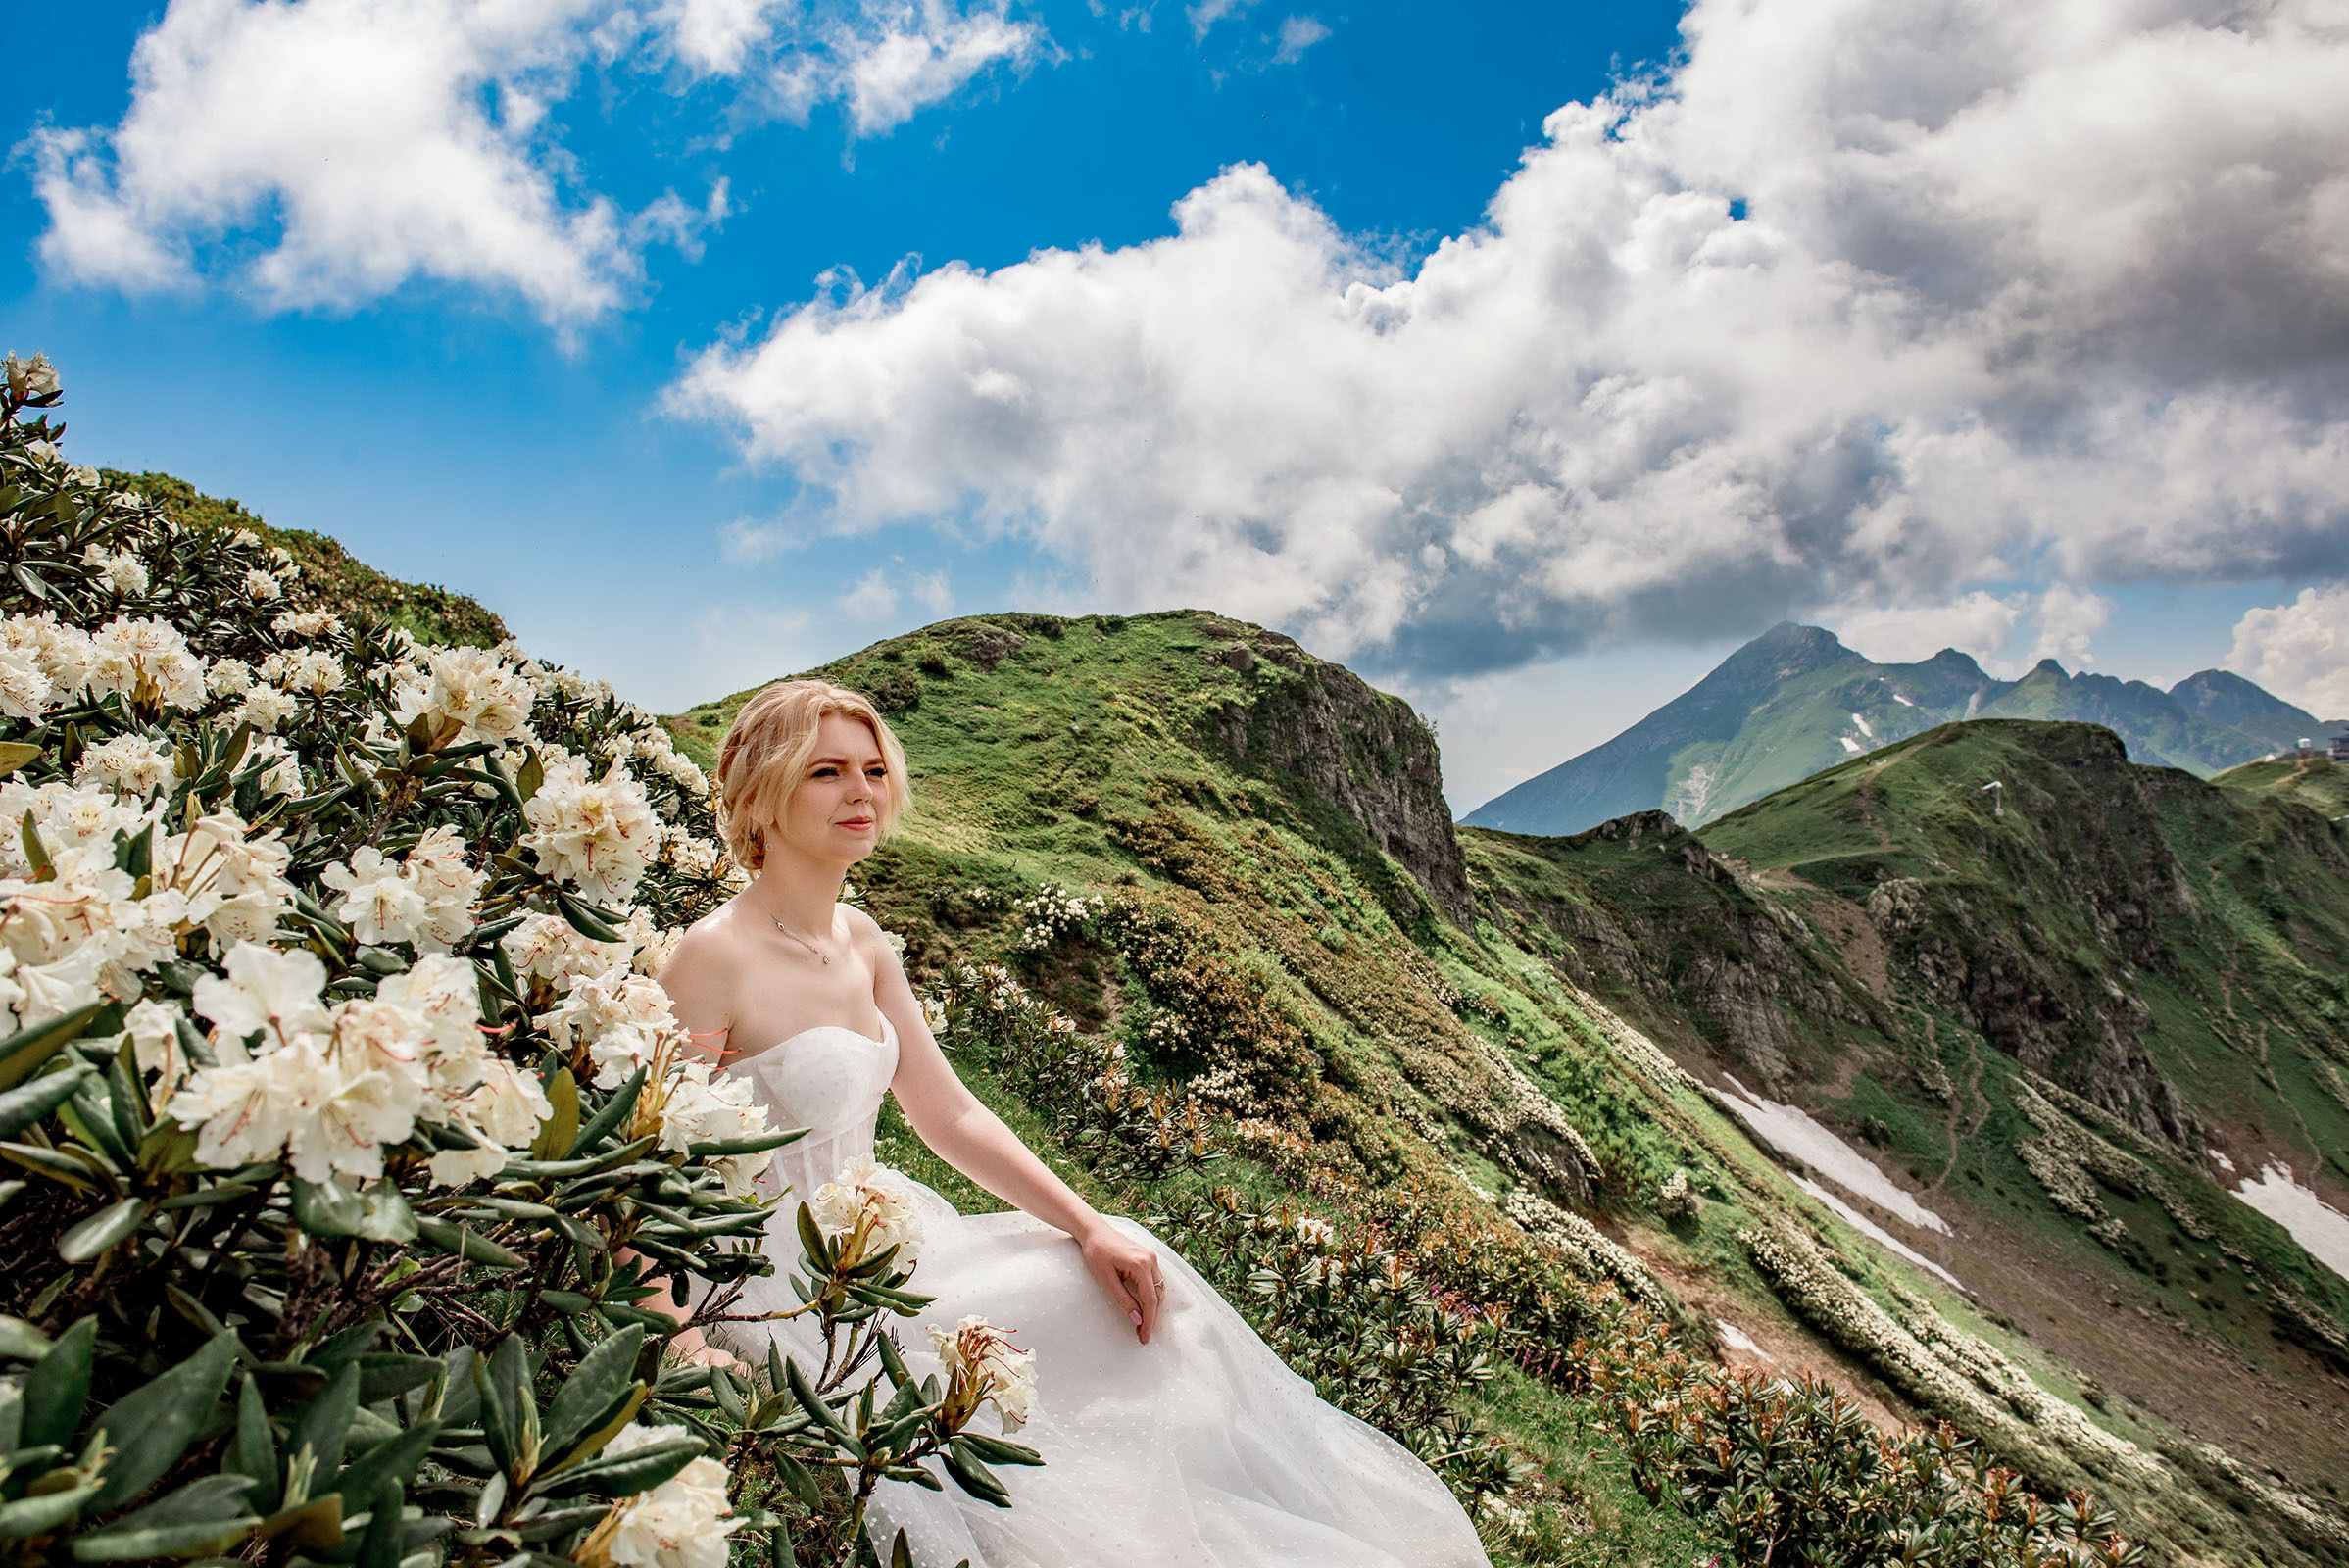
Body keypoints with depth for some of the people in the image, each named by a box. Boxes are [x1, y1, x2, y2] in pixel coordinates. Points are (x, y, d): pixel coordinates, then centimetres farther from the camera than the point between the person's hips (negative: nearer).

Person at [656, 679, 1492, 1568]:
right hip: (779, 1288, -8)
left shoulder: (861, 944, 5)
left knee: (1126, 1279, 2)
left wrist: (1089, 1226, -1)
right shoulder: (713, 959, -19)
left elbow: (949, 1114, 7)